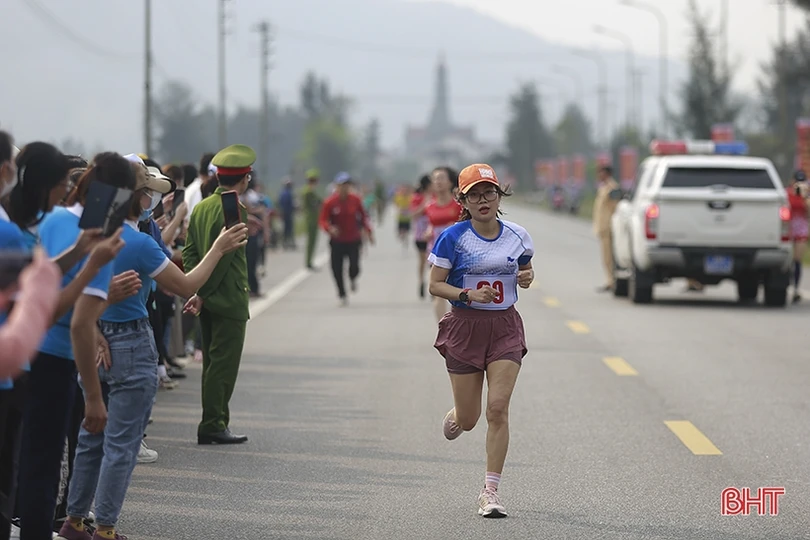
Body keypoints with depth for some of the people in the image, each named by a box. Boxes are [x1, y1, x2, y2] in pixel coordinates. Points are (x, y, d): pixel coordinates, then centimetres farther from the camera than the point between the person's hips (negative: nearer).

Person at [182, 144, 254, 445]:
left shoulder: (201, 207, 11)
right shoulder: (235, 210, -15)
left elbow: (189, 251, 9)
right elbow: (223, 257, -20)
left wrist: (198, 290, 2)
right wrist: (202, 294, -14)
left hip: (208, 300, 8)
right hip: (229, 301, -8)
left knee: (213, 363, 14)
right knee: (223, 364, -5)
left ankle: (215, 424, 18)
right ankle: (212, 426, -5)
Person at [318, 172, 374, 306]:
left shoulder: (355, 200, -3)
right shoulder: (330, 202, -9)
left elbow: (363, 217, 9)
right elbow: (323, 220, -7)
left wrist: (369, 232, 3)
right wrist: (330, 228, -27)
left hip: (354, 241, 0)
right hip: (337, 241, 0)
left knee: (354, 267, -15)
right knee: (337, 269, -1)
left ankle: (353, 279, 24)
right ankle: (342, 295, 19)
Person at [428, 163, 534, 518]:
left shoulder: (517, 236, 2)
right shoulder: (453, 238, -7)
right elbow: (435, 285, -6)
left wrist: (526, 278, -5)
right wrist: (469, 295, -22)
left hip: (505, 326, 1)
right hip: (465, 326, -1)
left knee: (498, 409, -11)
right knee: (469, 419, 5)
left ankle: (490, 490, -5)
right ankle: (454, 417, 45)